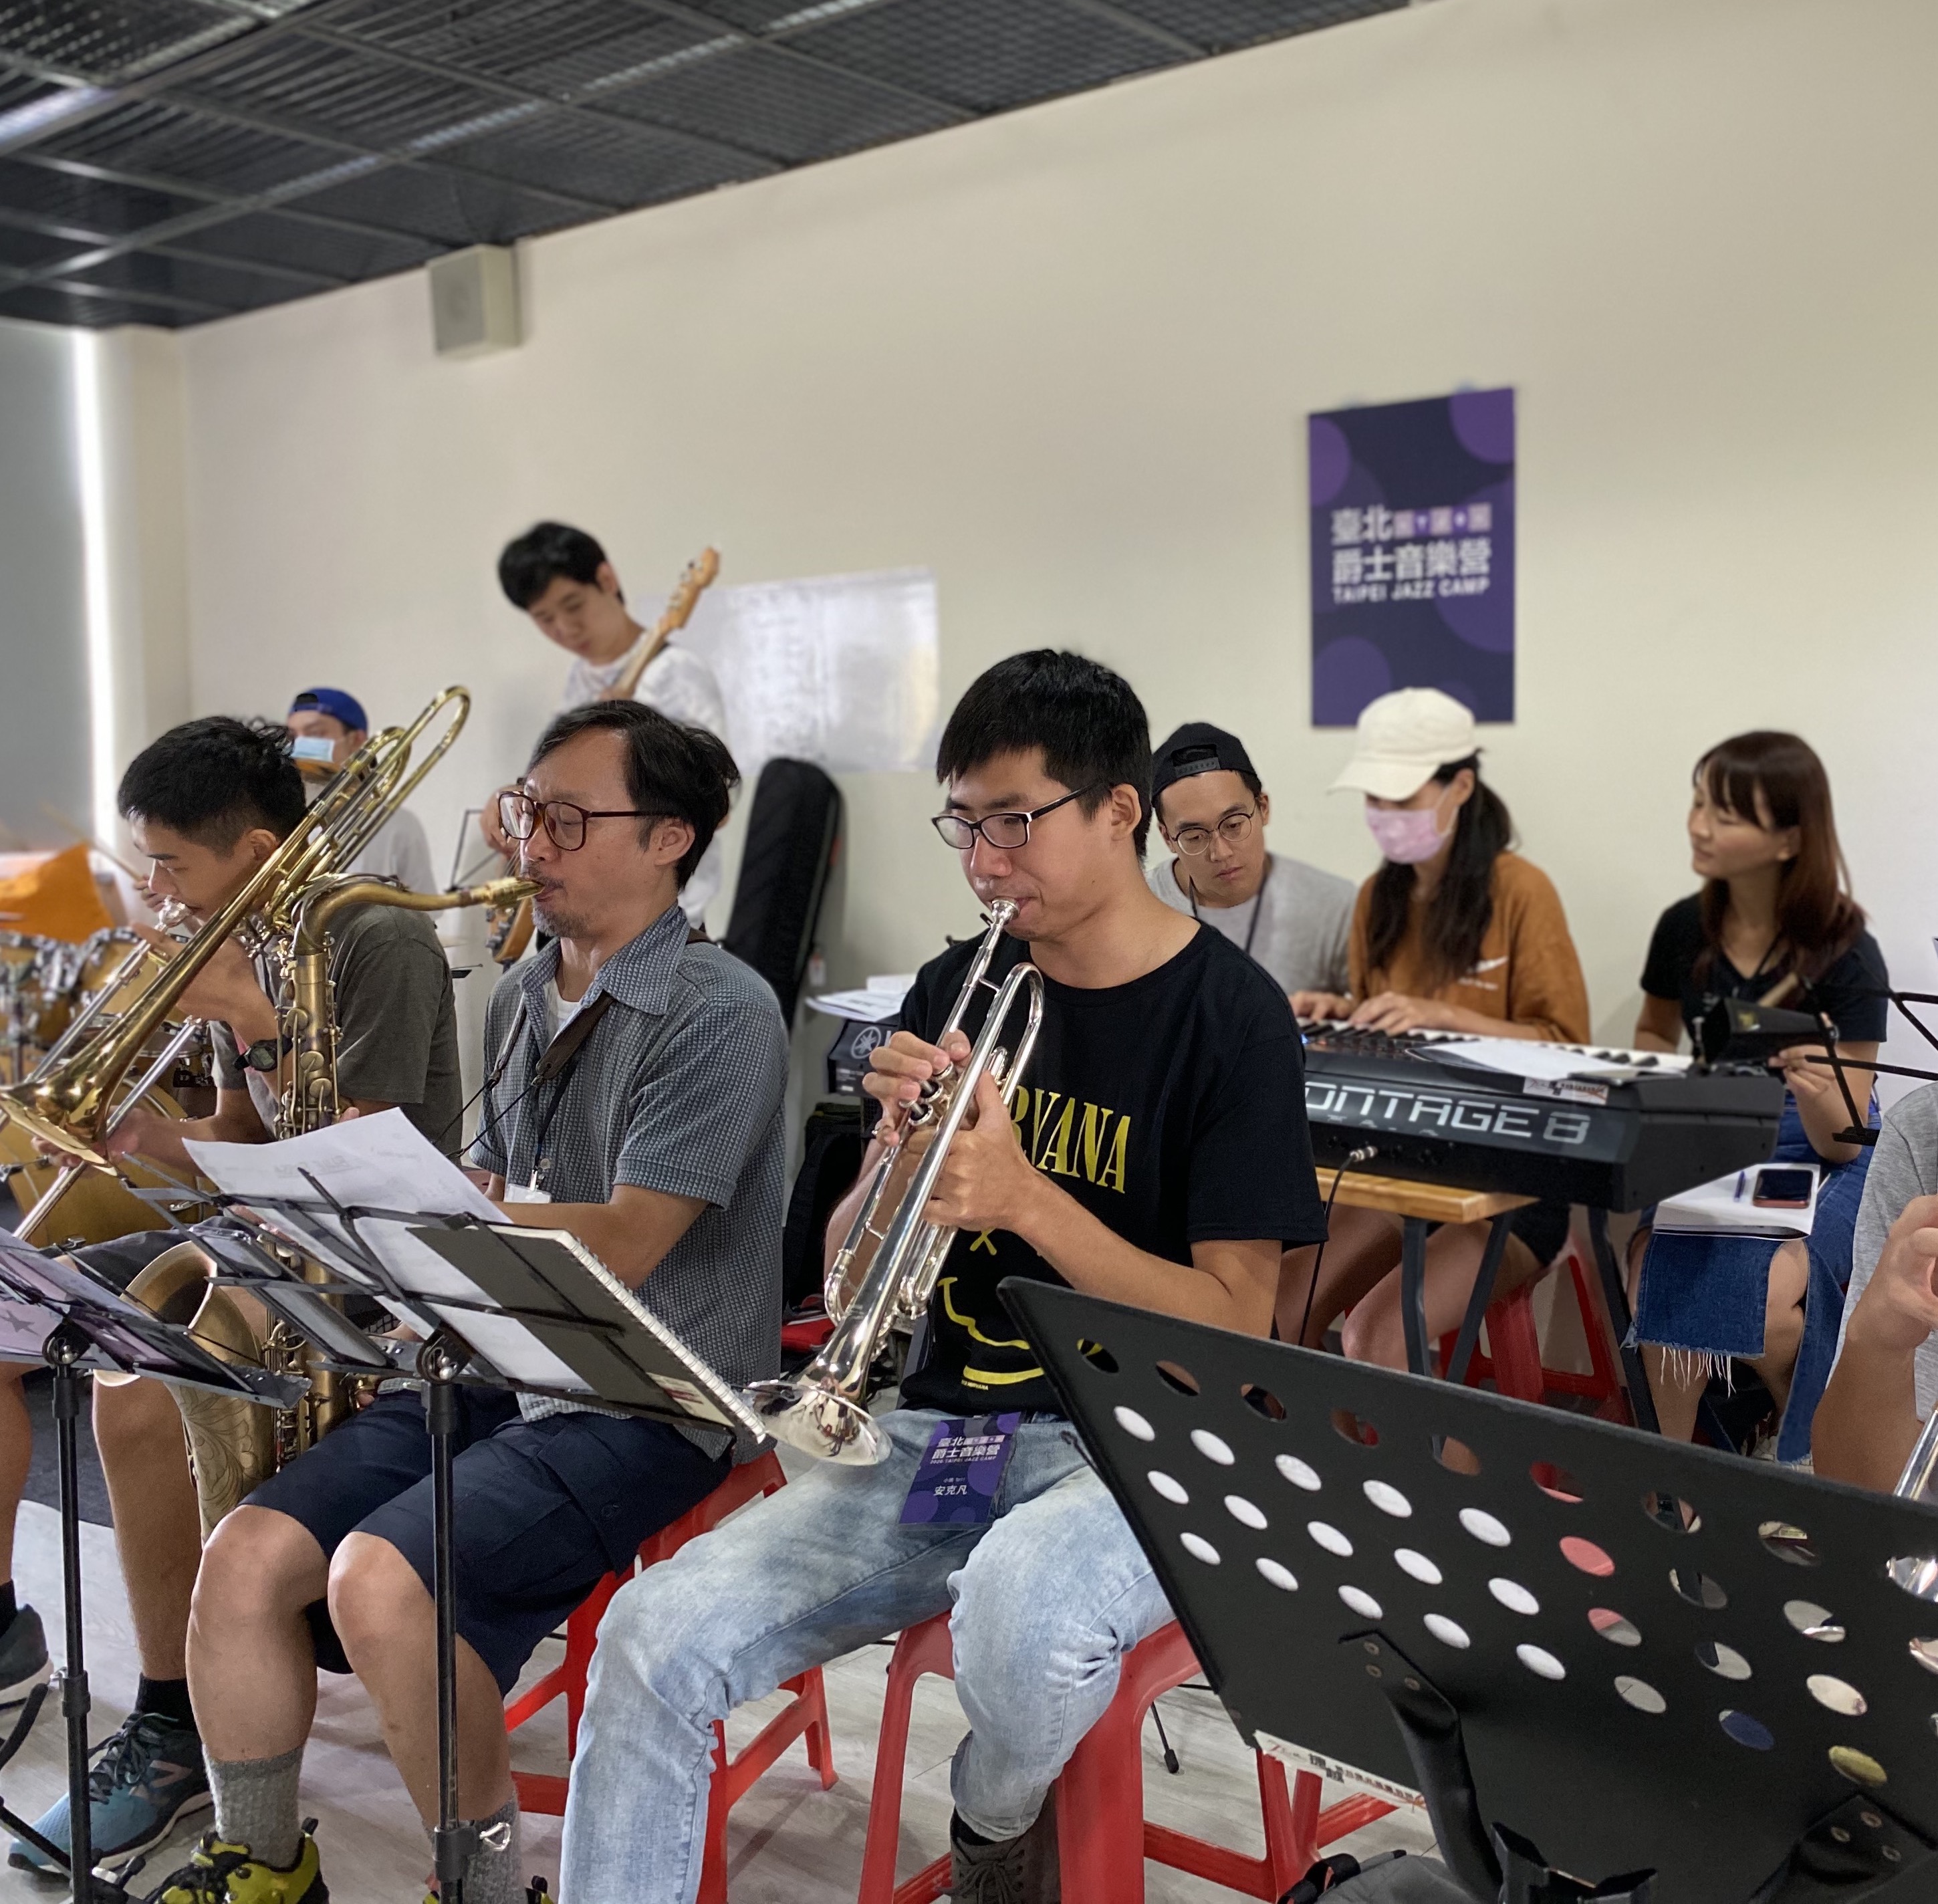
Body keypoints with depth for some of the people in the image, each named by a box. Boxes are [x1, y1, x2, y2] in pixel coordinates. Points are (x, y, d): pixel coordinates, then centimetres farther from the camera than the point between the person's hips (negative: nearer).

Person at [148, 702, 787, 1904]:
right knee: (245, 1559, -9)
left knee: (380, 1578, -26)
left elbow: (617, 1249, -20)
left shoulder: (721, 1013, -13)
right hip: (496, 1371, 8)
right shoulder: (522, 1001, 14)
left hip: (645, 1402, -7)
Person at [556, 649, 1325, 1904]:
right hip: (942, 1429, 5)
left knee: (1022, 1613, -36)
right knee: (652, 1637, -16)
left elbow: (1236, 1330, -11)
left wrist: (1025, 1199, -21)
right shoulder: (961, 991, 8)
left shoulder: (1230, 1016, -6)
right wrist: (901, 1141, -12)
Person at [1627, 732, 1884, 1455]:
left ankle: (1810, 1443, 2)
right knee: (1654, 1271, -28)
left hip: (1822, 1166, -3)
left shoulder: (1846, 955, -13)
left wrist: (1816, 1088, -35)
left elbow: (1842, 1141, -13)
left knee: (1764, 1298, -31)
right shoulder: (1684, 928, -2)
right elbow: (1653, 1033, 20)